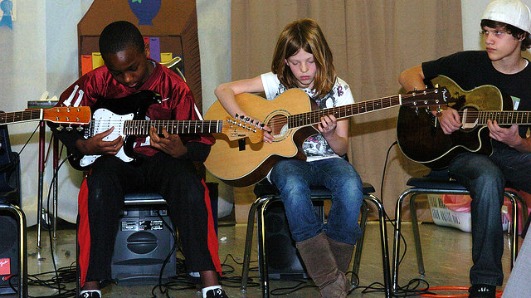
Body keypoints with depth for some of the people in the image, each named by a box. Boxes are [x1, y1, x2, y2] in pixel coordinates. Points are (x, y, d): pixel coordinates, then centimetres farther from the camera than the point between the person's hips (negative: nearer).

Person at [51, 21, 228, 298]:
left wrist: (180, 151, -26)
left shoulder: (173, 86, -5)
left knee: (191, 188, -33)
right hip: (114, 158, 1)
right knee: (99, 191, -35)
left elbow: (202, 143, -3)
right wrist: (84, 146, -10)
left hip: (161, 159, 0)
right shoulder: (97, 82, -3)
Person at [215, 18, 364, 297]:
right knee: (293, 185, -38)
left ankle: (335, 271, -17)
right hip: (287, 160, -1)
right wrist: (249, 123, -15)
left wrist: (330, 134, -18)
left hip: (325, 160, 1)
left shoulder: (338, 89, 3)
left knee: (351, 186, -35)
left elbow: (341, 148, 5)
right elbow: (223, 90, -1)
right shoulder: (276, 82, 2)